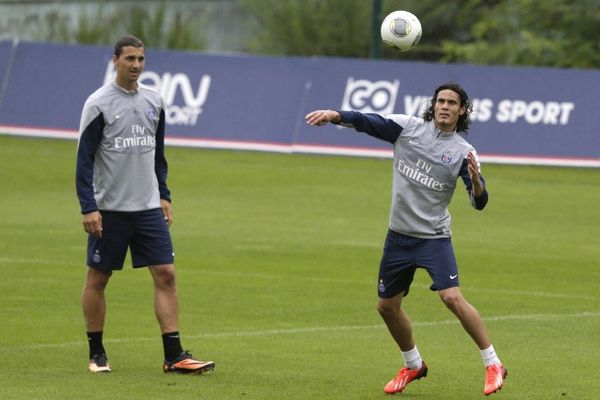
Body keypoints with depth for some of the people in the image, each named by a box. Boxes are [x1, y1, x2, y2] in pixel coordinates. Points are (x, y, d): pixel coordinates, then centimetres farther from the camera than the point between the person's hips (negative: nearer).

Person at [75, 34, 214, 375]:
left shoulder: (154, 101, 8)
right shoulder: (99, 104, -8)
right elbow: (84, 160, -8)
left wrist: (164, 195, 13)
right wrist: (88, 208, -14)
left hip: (149, 207, 4)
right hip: (109, 209, -4)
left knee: (166, 275, -4)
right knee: (98, 278, 4)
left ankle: (174, 356, -5)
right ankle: (96, 353, 17)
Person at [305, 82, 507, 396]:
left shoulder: (463, 151, -7)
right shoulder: (407, 127, 0)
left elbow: (479, 202, -11)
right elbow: (367, 122, -8)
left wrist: (475, 178, -32)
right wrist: (335, 115, -26)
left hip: (434, 236, -4)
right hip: (399, 235, 4)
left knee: (452, 298, -21)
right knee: (387, 306, 11)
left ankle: (492, 365, -9)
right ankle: (413, 366, 33)